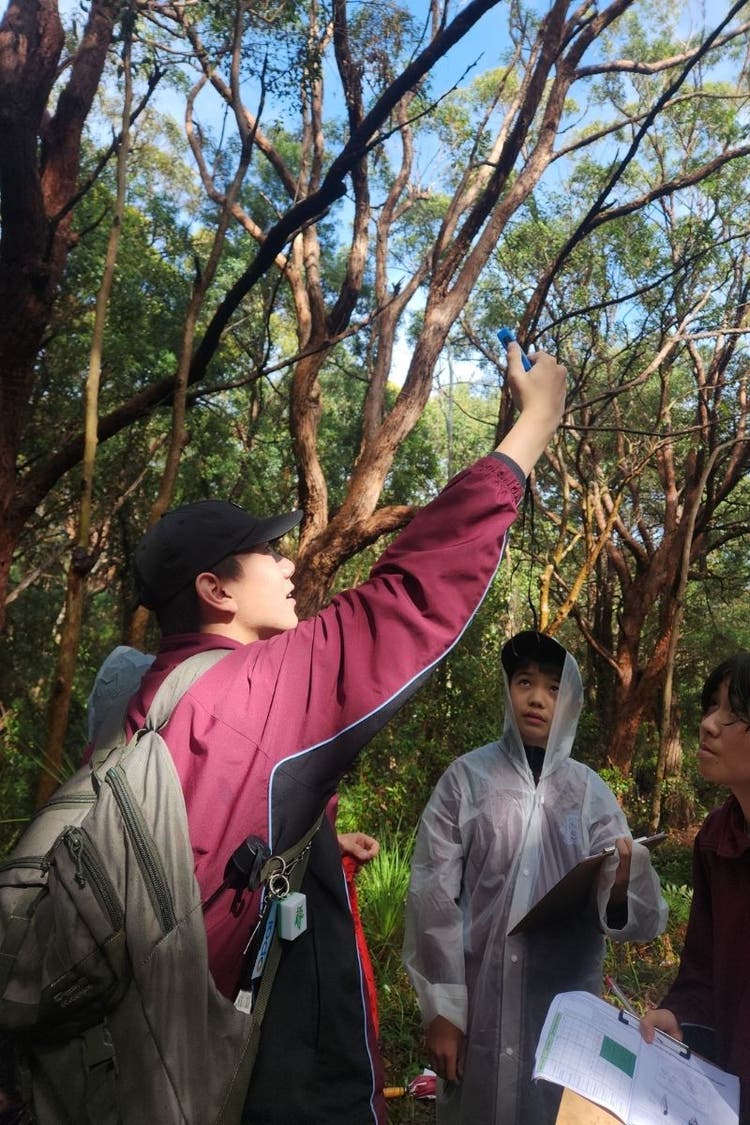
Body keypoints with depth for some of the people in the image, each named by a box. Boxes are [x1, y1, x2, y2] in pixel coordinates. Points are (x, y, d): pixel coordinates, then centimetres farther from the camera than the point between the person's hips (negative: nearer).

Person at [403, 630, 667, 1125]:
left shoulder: (591, 791, -1)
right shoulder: (467, 777, -7)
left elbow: (643, 920, -4)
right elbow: (432, 895, -6)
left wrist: (621, 889, -26)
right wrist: (441, 1010, -7)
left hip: (567, 1005, 2)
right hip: (479, 1002, -1)